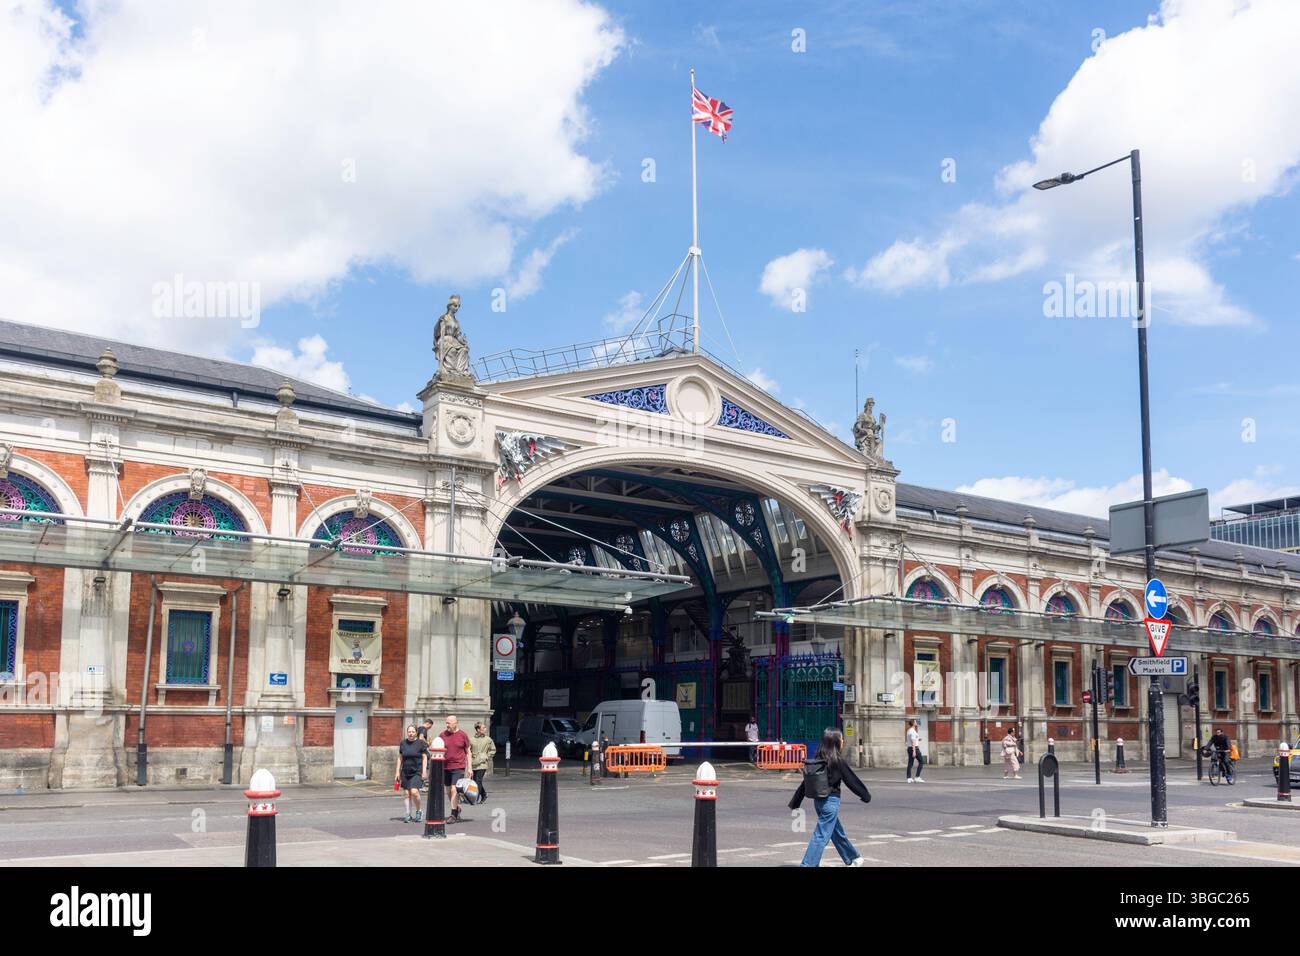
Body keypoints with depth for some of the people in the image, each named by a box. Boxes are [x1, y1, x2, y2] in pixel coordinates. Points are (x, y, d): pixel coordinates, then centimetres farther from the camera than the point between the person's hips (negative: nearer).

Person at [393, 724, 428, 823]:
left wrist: (424, 771, -6)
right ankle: (409, 814, 12)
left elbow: (424, 758, 1)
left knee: (414, 791, -17)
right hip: (405, 772, 4)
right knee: (407, 794, 4)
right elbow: (400, 758, 15)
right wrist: (397, 771, 11)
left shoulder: (420, 743, 0)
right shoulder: (403, 743, 9)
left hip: (416, 772, -4)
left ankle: (418, 811, 4)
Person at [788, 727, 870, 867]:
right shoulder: (838, 761, -14)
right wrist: (865, 796, 9)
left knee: (838, 831, 22)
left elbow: (806, 781, 5)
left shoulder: (818, 759, 3)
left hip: (818, 800, 7)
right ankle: (808, 864, -8)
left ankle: (852, 859, 39)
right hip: (831, 801, -7)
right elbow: (851, 780, -5)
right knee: (821, 835, -4)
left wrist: (795, 802, 10)